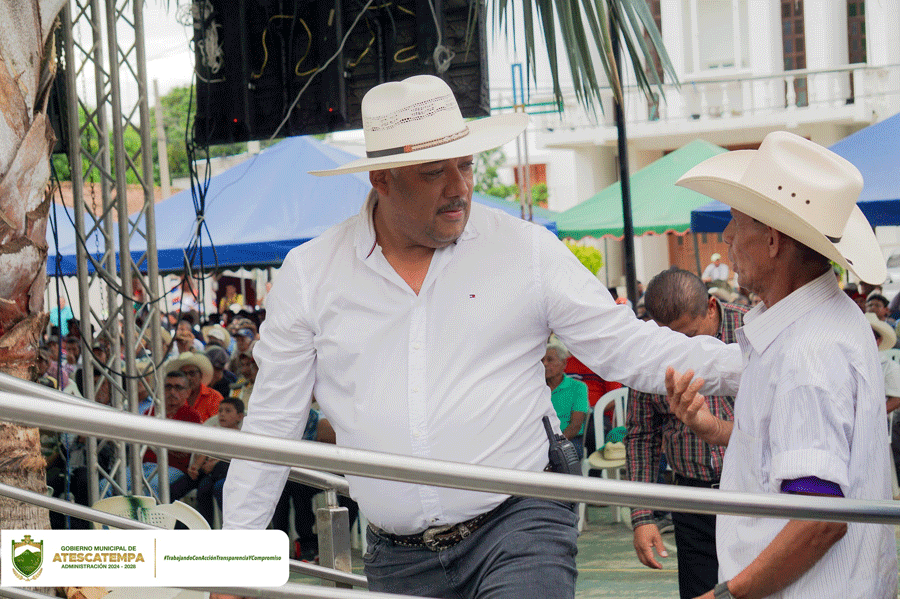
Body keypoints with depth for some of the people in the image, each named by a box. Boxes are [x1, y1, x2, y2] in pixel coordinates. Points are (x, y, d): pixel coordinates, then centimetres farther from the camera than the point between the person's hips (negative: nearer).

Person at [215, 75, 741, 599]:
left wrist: (741, 365, -9)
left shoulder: (526, 250, 2)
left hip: (519, 523, -2)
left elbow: (627, 345, 4)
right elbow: (271, 425, 9)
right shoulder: (309, 275, 4)